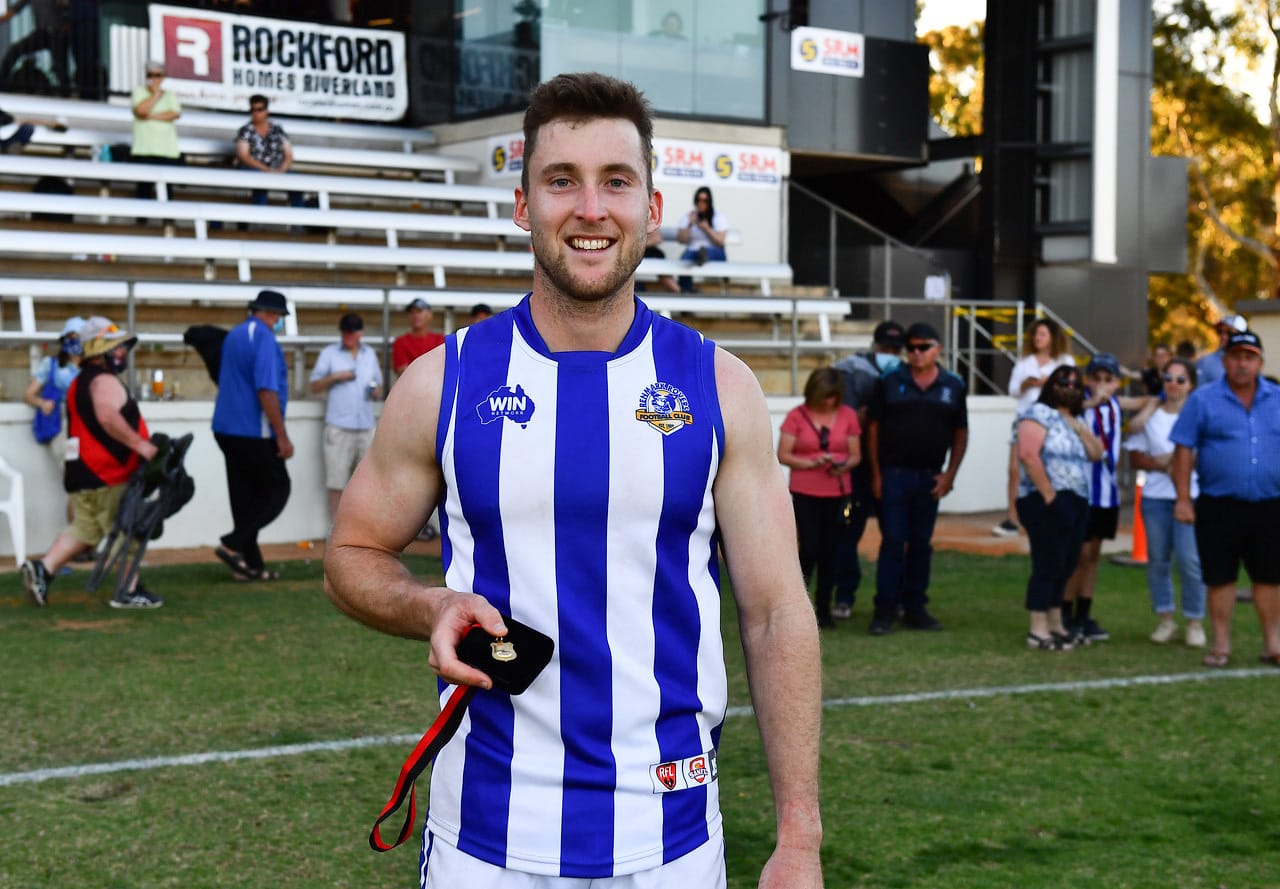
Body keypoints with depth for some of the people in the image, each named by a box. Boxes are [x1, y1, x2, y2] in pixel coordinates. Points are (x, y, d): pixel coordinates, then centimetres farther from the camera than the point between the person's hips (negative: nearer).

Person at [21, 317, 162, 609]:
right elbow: (108, 417, -31)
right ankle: (130, 591, 3)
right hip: (107, 475, -10)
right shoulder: (105, 381, -14)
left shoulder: (81, 382, 20)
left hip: (82, 473, 10)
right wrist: (139, 444, -27)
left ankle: (43, 569, 4)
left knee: (84, 528, 15)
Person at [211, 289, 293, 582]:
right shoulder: (264, 339, -14)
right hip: (255, 433, -9)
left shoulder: (234, 335, 15)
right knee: (276, 490, 2)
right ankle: (233, 544, -7)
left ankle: (250, 564, 13)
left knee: (244, 496, 11)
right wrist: (282, 436, -20)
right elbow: (267, 391, -22)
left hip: (228, 429, 9)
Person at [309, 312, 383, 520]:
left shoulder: (370, 354, 16)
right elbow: (314, 387, 4)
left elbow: (378, 384, 23)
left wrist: (377, 392, 1)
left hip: (366, 426, 3)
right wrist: (334, 377, -12)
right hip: (338, 426, -3)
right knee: (336, 481, -2)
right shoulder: (329, 353, 5)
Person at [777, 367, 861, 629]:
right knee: (810, 550, -9)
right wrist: (811, 463, -17)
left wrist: (844, 466, -14)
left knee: (831, 553, 3)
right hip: (805, 495, -2)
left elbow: (855, 455, 8)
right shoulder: (797, 416, -1)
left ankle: (823, 609, 16)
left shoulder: (847, 415, 6)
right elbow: (783, 455, -3)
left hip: (839, 494, 2)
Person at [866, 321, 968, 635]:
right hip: (893, 475, -2)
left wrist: (949, 475, 0)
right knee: (892, 543, -4)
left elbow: (961, 434, 9)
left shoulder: (953, 386, 5)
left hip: (930, 478, 2)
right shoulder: (890, 383, 0)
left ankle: (915, 609, 17)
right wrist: (876, 474, -4)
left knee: (921, 545, 9)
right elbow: (874, 429, 2)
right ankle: (885, 611, 0)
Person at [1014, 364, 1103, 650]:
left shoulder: (1074, 421, 21)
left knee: (1065, 566, 11)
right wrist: (1049, 494, -18)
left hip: (1076, 503, 8)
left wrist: (1080, 428, 0)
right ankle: (1038, 631, -5)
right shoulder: (1038, 414, -5)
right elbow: (1028, 455, -17)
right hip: (1047, 503, -8)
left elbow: (1096, 453, 14)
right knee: (1049, 564, -9)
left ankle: (1055, 624, 19)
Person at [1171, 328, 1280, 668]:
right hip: (1219, 508, -2)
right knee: (1220, 577, 4)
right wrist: (1183, 499, -7)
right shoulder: (1203, 400, -1)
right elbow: (1184, 450, -2)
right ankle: (1221, 644, 14)